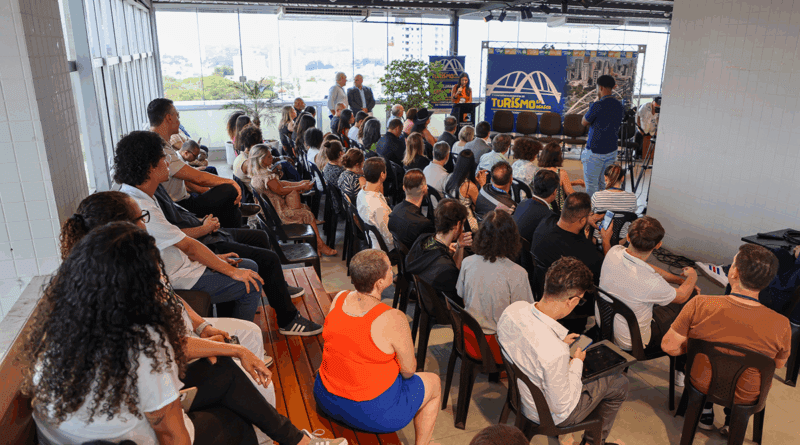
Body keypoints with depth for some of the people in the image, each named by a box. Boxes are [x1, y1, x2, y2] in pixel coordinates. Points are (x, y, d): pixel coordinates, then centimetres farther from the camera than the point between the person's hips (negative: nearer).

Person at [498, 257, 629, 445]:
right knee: (620, 384, 16)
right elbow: (561, 406, -25)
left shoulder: (512, 310, -22)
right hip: (550, 415, -6)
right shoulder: (555, 352, -42)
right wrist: (577, 362, -14)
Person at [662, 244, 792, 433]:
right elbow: (779, 364, -5)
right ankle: (733, 419, 34)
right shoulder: (781, 325, -26)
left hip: (701, 384, -1)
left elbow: (669, 346, -19)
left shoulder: (700, 305, -30)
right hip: (746, 398, 1)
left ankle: (706, 412, 36)